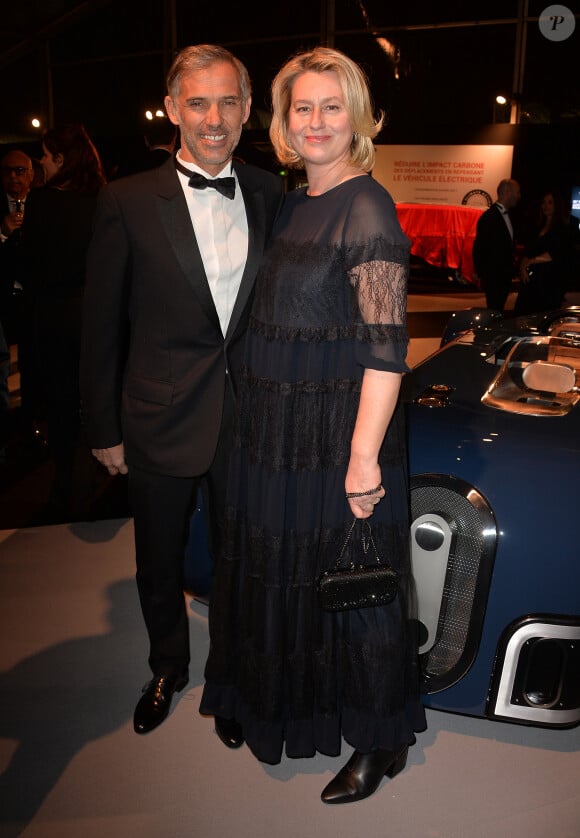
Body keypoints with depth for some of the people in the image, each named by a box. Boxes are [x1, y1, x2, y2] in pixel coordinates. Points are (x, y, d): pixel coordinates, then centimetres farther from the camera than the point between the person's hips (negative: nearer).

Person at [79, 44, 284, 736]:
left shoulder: (271, 195, 2)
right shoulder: (128, 201, -7)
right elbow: (101, 325, -4)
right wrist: (104, 428, -4)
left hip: (248, 419, 2)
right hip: (160, 421, -1)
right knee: (159, 564, 18)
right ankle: (167, 668, 45)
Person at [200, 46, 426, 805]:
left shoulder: (367, 208, -13)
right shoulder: (293, 207, 12)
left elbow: (386, 343, -19)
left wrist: (364, 455, -24)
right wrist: (258, 422, 11)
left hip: (343, 435, -8)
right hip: (277, 432, 8)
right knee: (276, 572, 20)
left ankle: (378, 740, 30)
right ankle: (270, 703, 44)